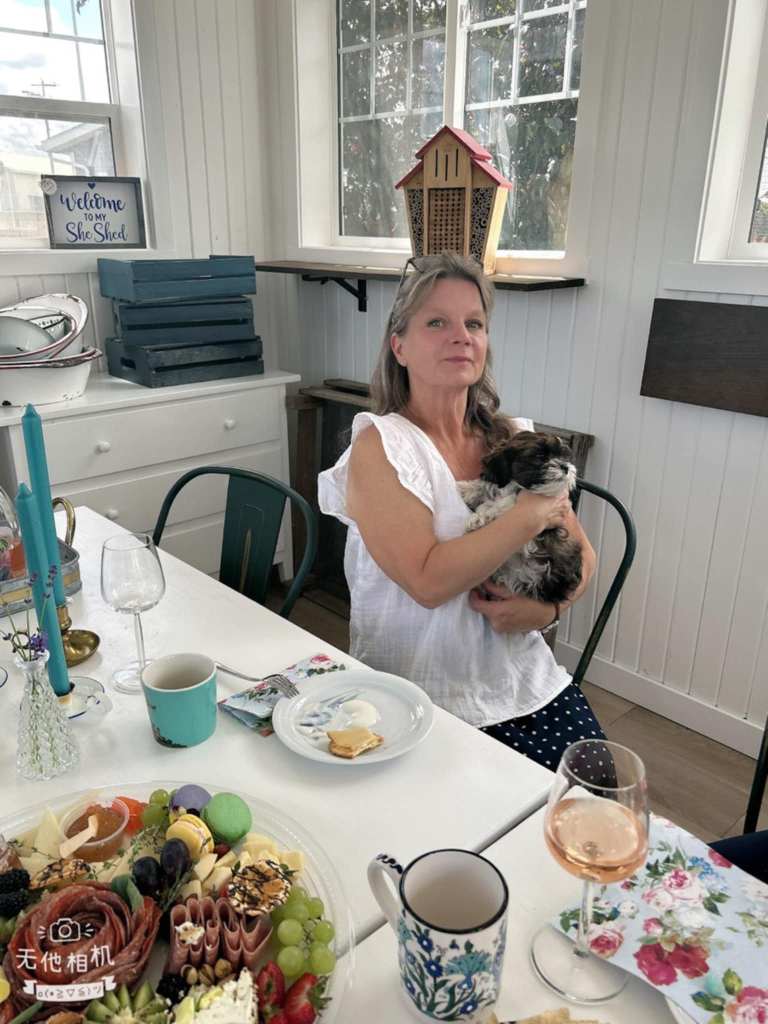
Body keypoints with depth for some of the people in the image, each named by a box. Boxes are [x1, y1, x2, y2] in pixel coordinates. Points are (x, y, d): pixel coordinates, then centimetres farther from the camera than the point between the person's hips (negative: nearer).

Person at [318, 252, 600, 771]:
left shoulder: (515, 438, 6)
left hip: (527, 681, 5)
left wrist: (549, 607, -10)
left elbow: (580, 554, 11)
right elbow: (428, 580, -22)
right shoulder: (380, 446, -10)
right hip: (422, 699, -4)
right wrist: (532, 514, -16)